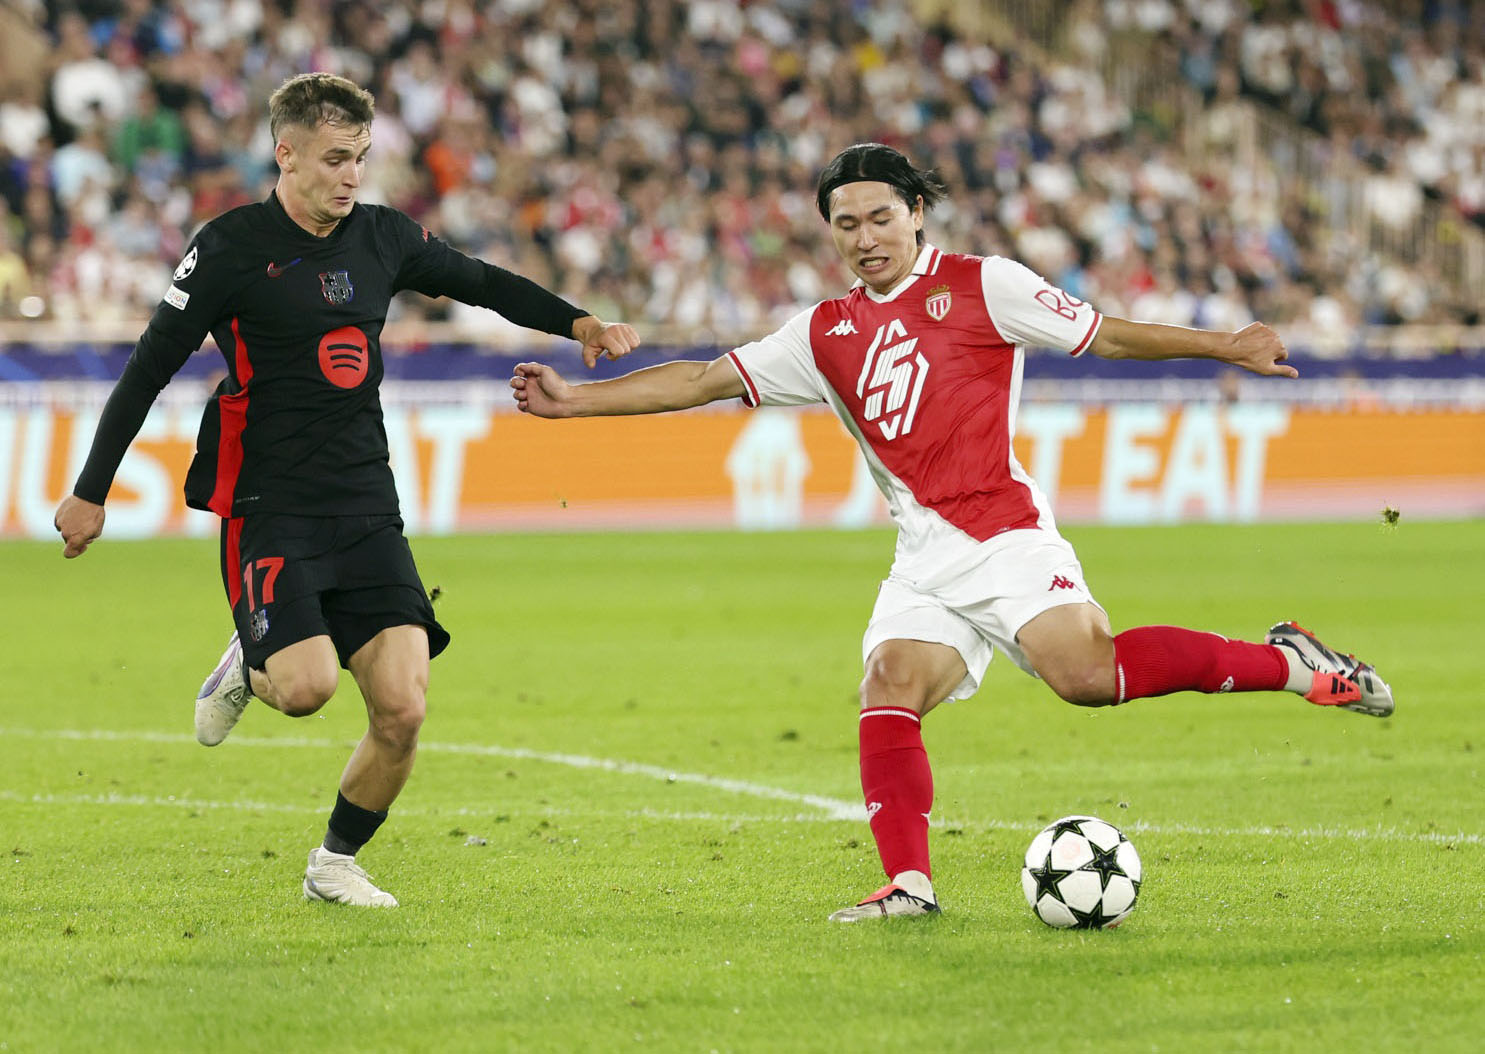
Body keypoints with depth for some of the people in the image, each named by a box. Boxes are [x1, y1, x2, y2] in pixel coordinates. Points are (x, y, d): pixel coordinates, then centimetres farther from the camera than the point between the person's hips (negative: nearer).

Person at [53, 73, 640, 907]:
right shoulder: (233, 247, -7)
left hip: (367, 510, 5)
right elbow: (151, 366, -3)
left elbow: (483, 283, 23)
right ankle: (248, 666, 14)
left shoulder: (383, 237, 8)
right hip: (270, 512, -5)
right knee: (306, 685, -24)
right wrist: (92, 492, -2)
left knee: (403, 708, -8)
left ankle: (336, 862, 14)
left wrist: (579, 322, 10)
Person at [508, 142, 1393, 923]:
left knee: (1086, 672, -24)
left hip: (1005, 536, -5)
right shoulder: (826, 335, 17)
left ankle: (1288, 665, -12)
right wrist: (578, 399, 12)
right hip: (924, 562, 5)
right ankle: (910, 883, -22)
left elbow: (1104, 334, 5)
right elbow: (708, 380, 18)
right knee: (888, 694, -16)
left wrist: (1226, 348, -3)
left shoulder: (981, 286, 4)